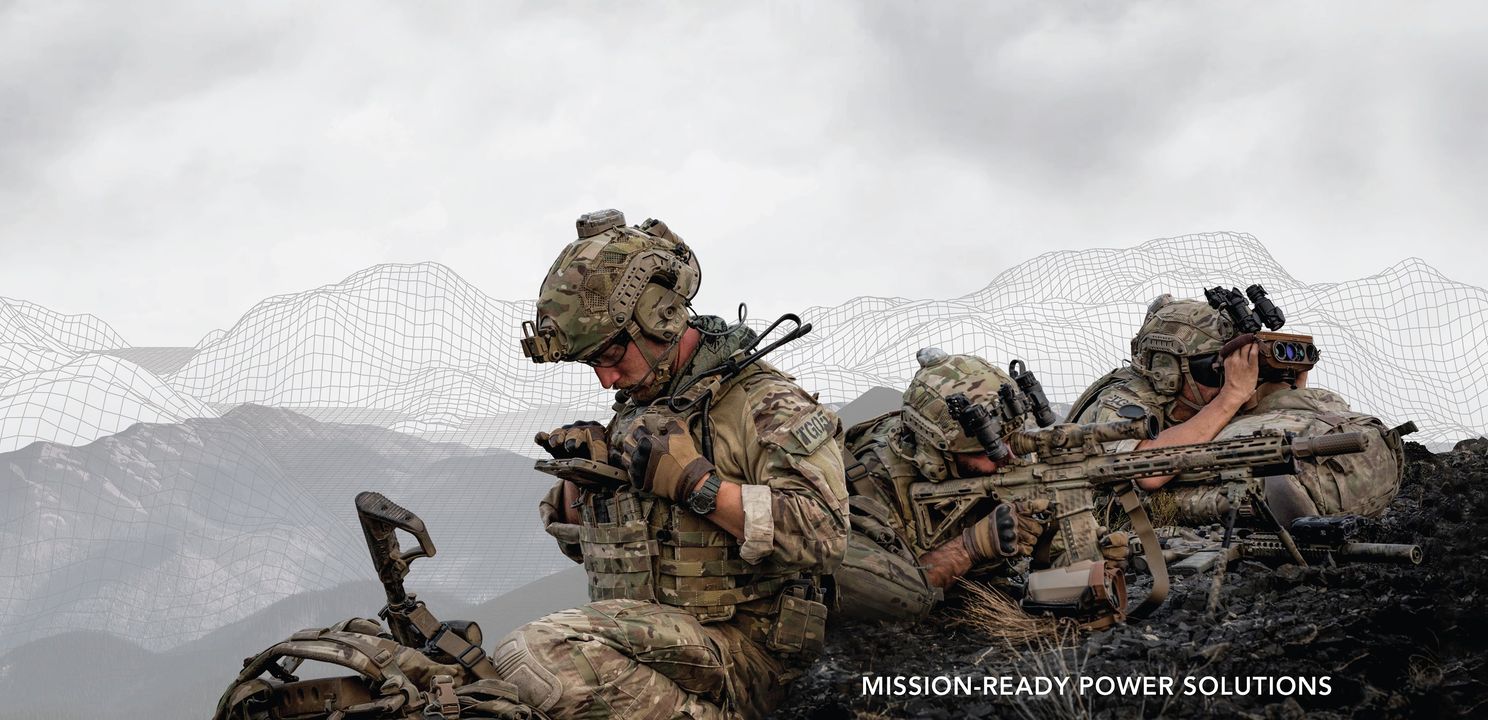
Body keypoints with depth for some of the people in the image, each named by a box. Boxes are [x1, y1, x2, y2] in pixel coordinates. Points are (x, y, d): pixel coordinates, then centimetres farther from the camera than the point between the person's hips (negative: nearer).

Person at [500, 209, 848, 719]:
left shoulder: (763, 405, -6)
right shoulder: (634, 413, 18)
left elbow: (822, 537, -20)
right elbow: (577, 541, 26)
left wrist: (693, 481, -21)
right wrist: (580, 478, 4)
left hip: (735, 652, -7)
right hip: (637, 641, 7)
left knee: (531, 658, -30)